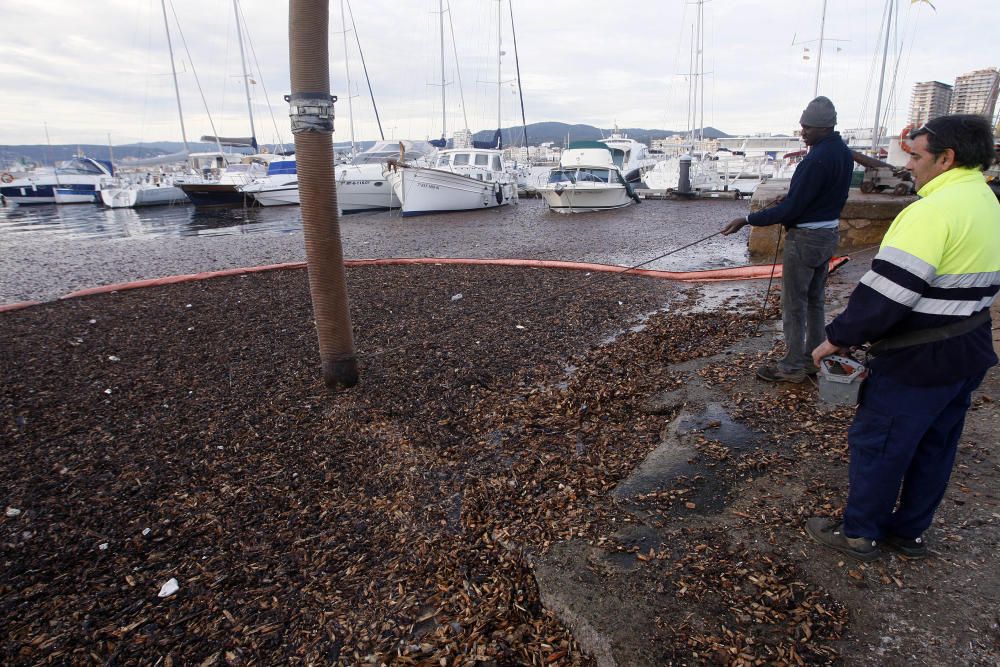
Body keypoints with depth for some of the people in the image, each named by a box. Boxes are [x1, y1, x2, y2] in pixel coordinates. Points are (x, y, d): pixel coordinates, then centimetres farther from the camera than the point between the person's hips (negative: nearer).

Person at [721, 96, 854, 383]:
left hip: (805, 238, -9)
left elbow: (790, 209, -24)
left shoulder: (817, 159, -23)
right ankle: (812, 359, 28)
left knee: (794, 304, 1)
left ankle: (792, 367, 11)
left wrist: (747, 220, -22)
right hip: (829, 232, 9)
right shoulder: (843, 152, 7)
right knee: (815, 300, 17)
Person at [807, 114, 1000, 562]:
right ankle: (909, 532, 35)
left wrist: (839, 337, -16)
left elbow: (886, 290, -26)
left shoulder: (935, 210, -22)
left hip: (918, 361, -9)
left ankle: (859, 534, 20)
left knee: (877, 444, 5)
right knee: (934, 446, 19)